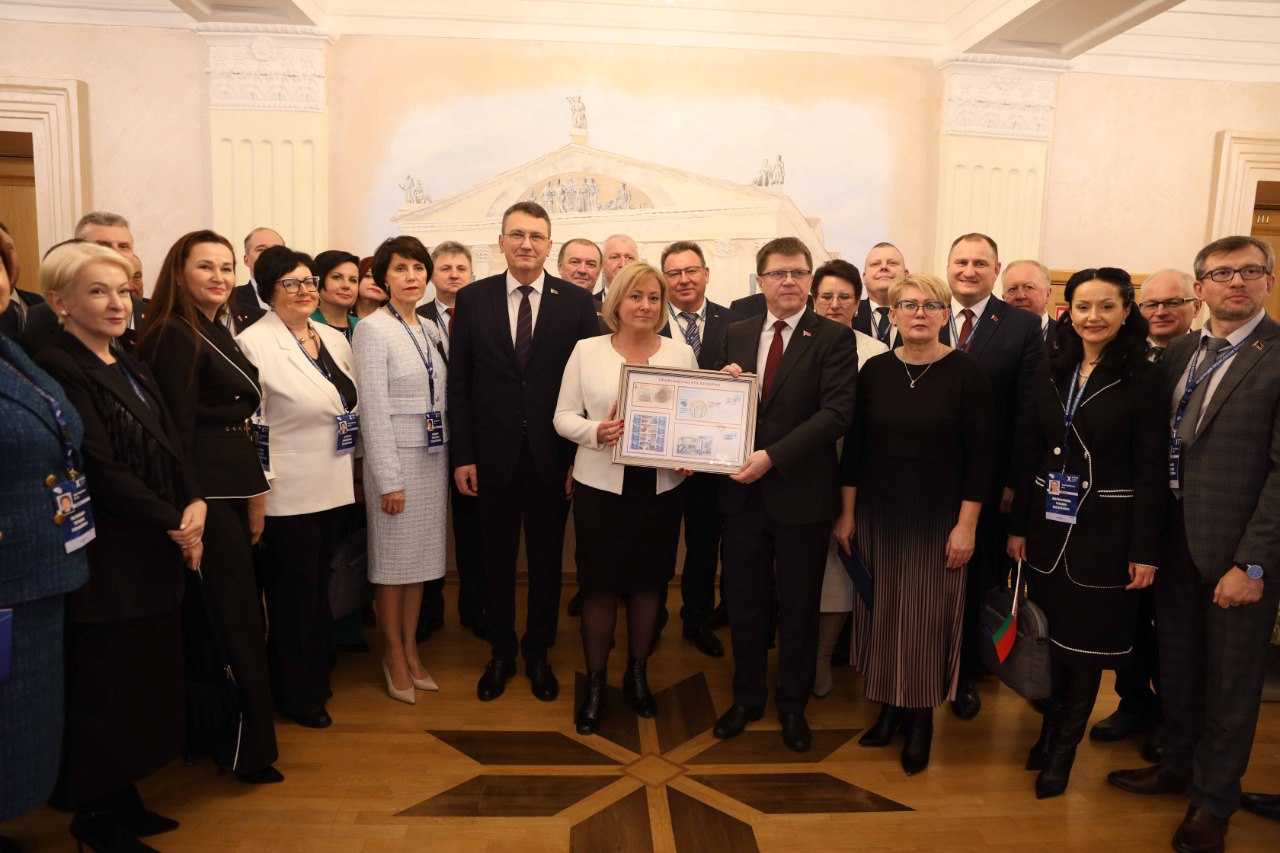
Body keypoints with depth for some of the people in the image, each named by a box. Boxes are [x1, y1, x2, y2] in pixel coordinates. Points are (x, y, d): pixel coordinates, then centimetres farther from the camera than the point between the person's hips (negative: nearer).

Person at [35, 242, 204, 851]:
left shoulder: (129, 366, 12)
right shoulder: (59, 368, -13)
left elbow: (169, 448, 9)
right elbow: (100, 469, -19)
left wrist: (193, 505, -7)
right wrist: (173, 525, -13)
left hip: (152, 552, 8)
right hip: (105, 556, -8)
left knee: (144, 678, 15)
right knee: (104, 685, 5)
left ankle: (121, 797, 30)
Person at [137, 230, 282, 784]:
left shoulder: (217, 332, 14)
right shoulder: (175, 335, -13)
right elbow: (178, 429, -17)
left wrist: (254, 490, 14)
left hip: (232, 489, 9)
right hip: (207, 491, -9)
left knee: (210, 619, 17)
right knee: (239, 619, -1)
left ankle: (211, 733, 30)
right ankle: (250, 747, 12)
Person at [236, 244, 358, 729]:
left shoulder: (335, 340, 9)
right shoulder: (254, 344, -12)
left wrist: (350, 472, 14)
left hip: (332, 487, 6)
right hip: (287, 494, -6)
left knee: (318, 587, 19)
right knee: (293, 593, 7)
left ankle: (318, 676, 37)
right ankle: (295, 694, 24)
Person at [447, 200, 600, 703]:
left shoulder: (576, 302, -2)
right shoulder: (473, 299, 1)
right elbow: (459, 383, 1)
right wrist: (462, 456, -3)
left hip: (552, 458, 0)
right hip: (493, 456, 1)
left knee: (546, 562, 13)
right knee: (497, 562, 13)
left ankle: (539, 654, 32)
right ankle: (500, 654, 32)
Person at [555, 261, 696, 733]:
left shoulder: (681, 353, 4)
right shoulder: (586, 350, 0)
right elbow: (564, 416, 0)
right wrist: (595, 432, -19)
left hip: (661, 488, 2)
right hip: (601, 488, -1)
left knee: (648, 583, 13)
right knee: (599, 586, 6)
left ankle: (637, 675, 33)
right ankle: (595, 684, 24)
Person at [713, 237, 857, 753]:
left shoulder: (834, 338, -6)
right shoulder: (736, 334, 8)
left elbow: (837, 412, -16)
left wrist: (772, 456, -23)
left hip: (801, 494, -3)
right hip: (742, 492, 4)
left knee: (798, 608, 12)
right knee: (744, 603, 14)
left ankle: (792, 706, 33)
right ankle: (747, 697, 35)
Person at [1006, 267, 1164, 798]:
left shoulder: (1141, 379, -9)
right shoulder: (1049, 372, 4)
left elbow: (1151, 470, -10)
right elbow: (1030, 456, 6)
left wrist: (1146, 550, -11)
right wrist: (1018, 526, 5)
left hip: (1105, 529, -3)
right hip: (1050, 524, 4)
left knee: (1087, 641, 9)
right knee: (1057, 634, 15)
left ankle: (1062, 751, 25)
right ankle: (1053, 728, 33)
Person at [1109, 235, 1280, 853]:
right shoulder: (1179, 354, 7)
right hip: (1174, 542, 5)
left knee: (1231, 680, 11)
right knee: (1176, 664, 18)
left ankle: (1214, 799, 31)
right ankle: (1178, 764, 40)